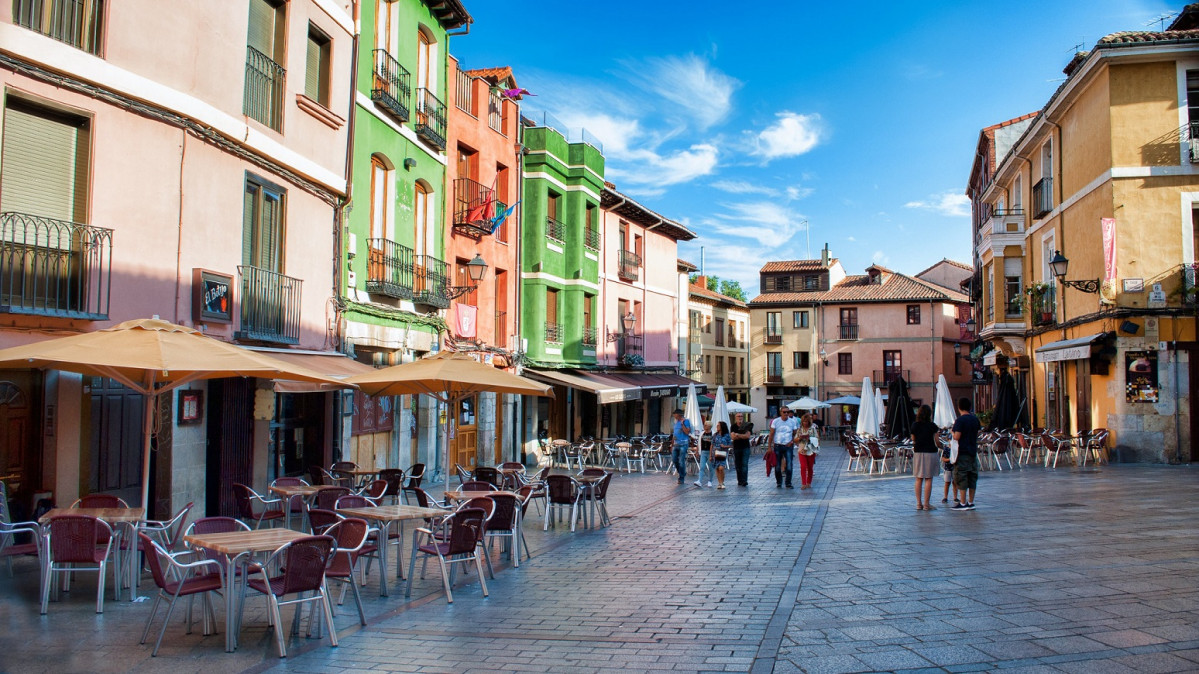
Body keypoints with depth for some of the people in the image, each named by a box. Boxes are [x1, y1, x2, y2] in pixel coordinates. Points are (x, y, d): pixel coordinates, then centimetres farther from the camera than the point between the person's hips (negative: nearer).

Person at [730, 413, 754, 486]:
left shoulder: (747, 425, 0)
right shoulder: (733, 426, 5)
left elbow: (748, 435, -12)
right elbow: (732, 437, -7)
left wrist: (738, 435, -14)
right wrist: (743, 436, -14)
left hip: (745, 448, -2)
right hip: (736, 448, 2)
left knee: (744, 464, -10)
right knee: (738, 465, 5)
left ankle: (744, 481, -13)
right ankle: (739, 481, 14)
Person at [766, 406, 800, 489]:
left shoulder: (793, 422, 4)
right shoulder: (775, 421, 0)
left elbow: (795, 434, 12)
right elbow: (771, 435, 2)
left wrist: (792, 441, -7)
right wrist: (769, 446, -2)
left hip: (788, 446, 0)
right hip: (777, 446, 0)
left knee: (789, 466, -6)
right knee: (777, 466, 4)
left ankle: (788, 483, 5)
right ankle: (778, 483, 17)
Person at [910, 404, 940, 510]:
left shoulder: (914, 426, 2)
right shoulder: (932, 426, -7)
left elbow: (913, 441, 8)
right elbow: (936, 442, -4)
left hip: (918, 453, 3)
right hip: (930, 453, -3)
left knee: (919, 479, 9)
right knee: (928, 479, 1)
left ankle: (919, 503, 9)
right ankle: (926, 504, 0)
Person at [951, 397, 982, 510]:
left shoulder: (960, 420, -14)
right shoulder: (975, 419, 7)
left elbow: (957, 437, -19)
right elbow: (977, 434, 16)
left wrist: (953, 433, 1)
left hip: (962, 453, -7)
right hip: (973, 452, 7)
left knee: (961, 478, -2)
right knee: (972, 477, 10)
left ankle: (963, 503, -3)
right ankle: (971, 502, 13)